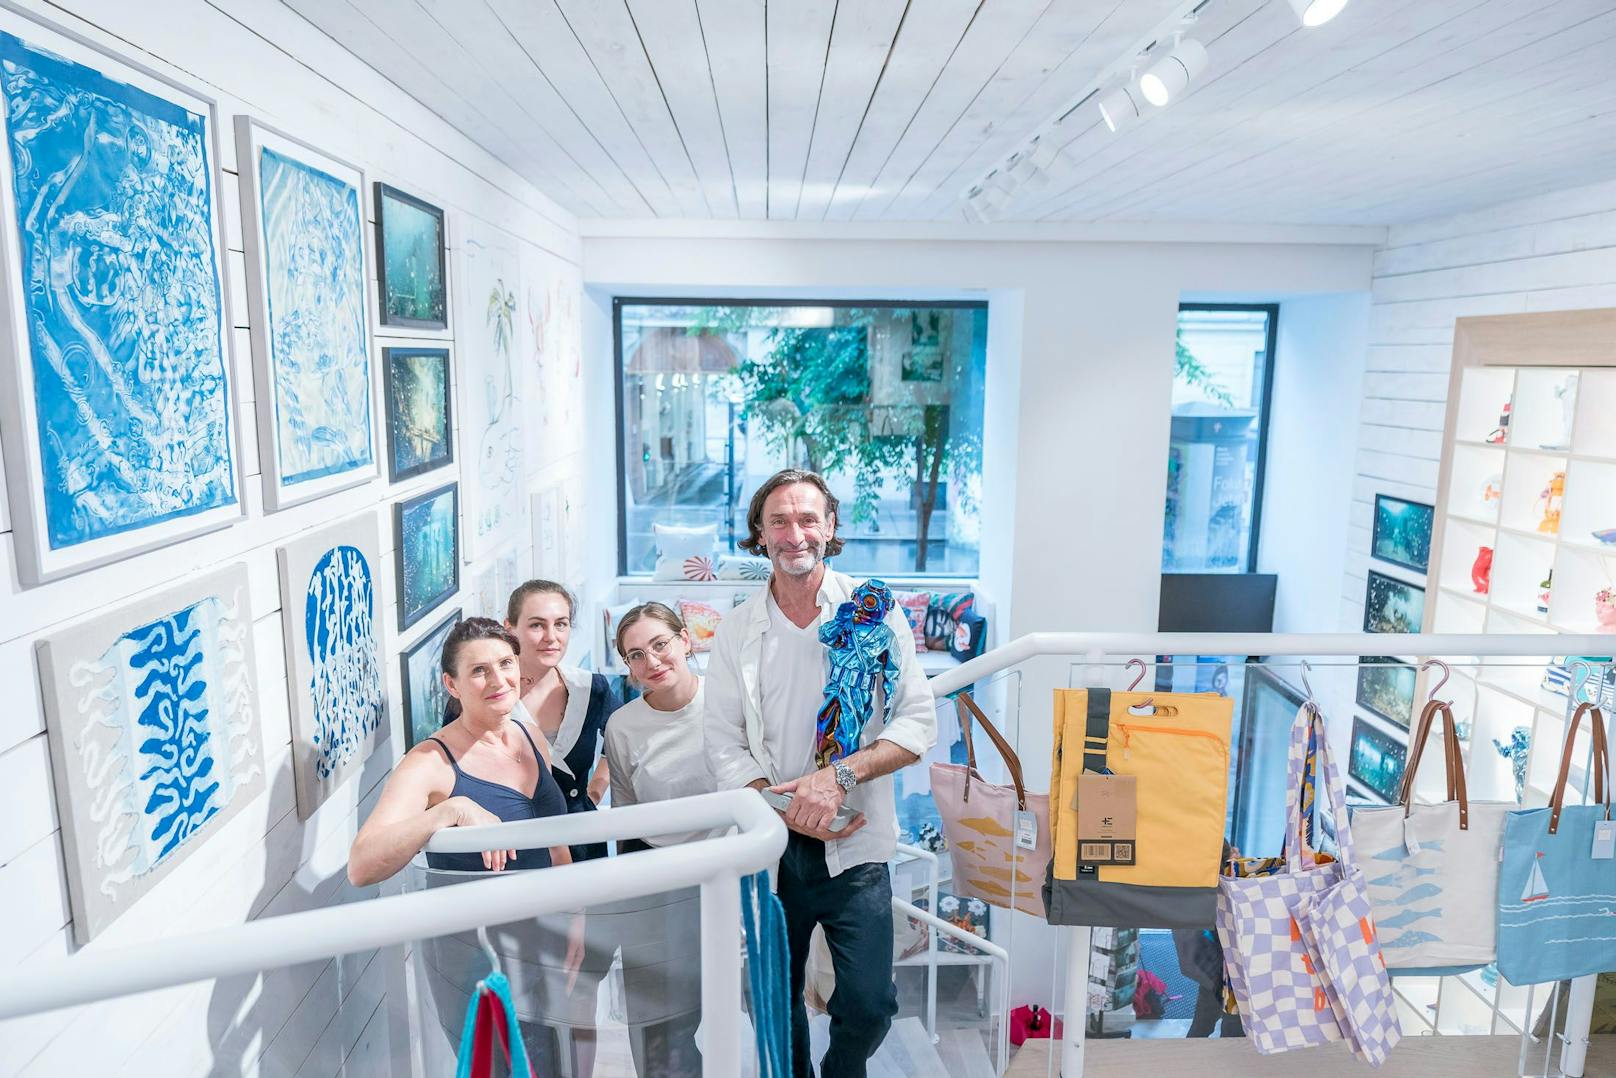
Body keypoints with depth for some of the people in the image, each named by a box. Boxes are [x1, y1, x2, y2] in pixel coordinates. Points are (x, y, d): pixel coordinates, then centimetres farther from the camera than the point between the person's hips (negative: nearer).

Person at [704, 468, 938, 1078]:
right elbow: (723, 746, 0)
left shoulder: (874, 613, -3)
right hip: (771, 850, 2)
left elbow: (919, 724, -7)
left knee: (869, 1006, 0)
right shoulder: (737, 633, 2)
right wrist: (789, 809, -15)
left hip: (856, 849, -1)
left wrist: (840, 775, -21)